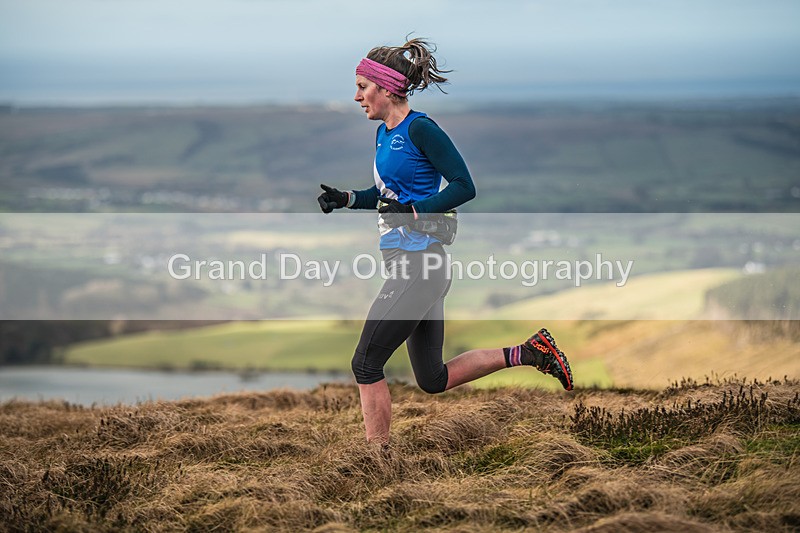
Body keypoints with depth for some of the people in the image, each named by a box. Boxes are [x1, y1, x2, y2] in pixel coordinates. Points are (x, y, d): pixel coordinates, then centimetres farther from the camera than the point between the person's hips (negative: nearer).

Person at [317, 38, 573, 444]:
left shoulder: (420, 129, -13)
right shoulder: (384, 133, 13)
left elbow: (464, 186, -16)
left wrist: (412, 212, -20)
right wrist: (346, 199, 10)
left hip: (418, 265, -10)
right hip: (405, 265, 10)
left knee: (366, 364, -6)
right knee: (433, 380, 14)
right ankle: (528, 353, 20)